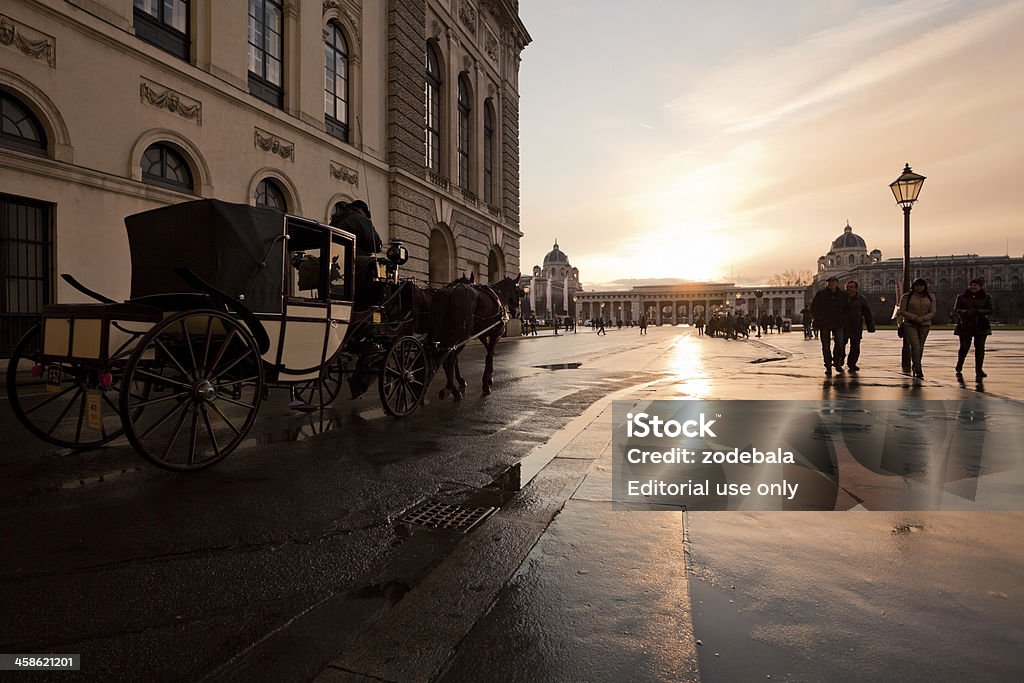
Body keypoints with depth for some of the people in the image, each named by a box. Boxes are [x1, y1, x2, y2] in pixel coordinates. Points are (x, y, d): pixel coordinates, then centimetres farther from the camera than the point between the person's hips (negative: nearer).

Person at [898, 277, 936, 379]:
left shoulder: (931, 298, 8)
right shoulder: (906, 297, 0)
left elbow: (932, 312, 6)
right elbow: (902, 311, -3)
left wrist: (923, 318, -13)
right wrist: (914, 317, -16)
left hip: (924, 325, 3)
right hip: (909, 324, -3)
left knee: (920, 347, 6)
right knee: (915, 346, -14)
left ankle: (915, 367, 20)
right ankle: (918, 370, -15)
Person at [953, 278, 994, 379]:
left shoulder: (986, 297, 7)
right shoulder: (961, 297, 5)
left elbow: (990, 311, -2)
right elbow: (956, 310, -4)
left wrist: (977, 311, -18)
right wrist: (966, 312, -24)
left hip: (981, 326, 1)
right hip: (965, 325, -1)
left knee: (980, 347, -4)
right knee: (964, 347, 2)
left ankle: (978, 370, 2)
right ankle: (959, 369, 22)